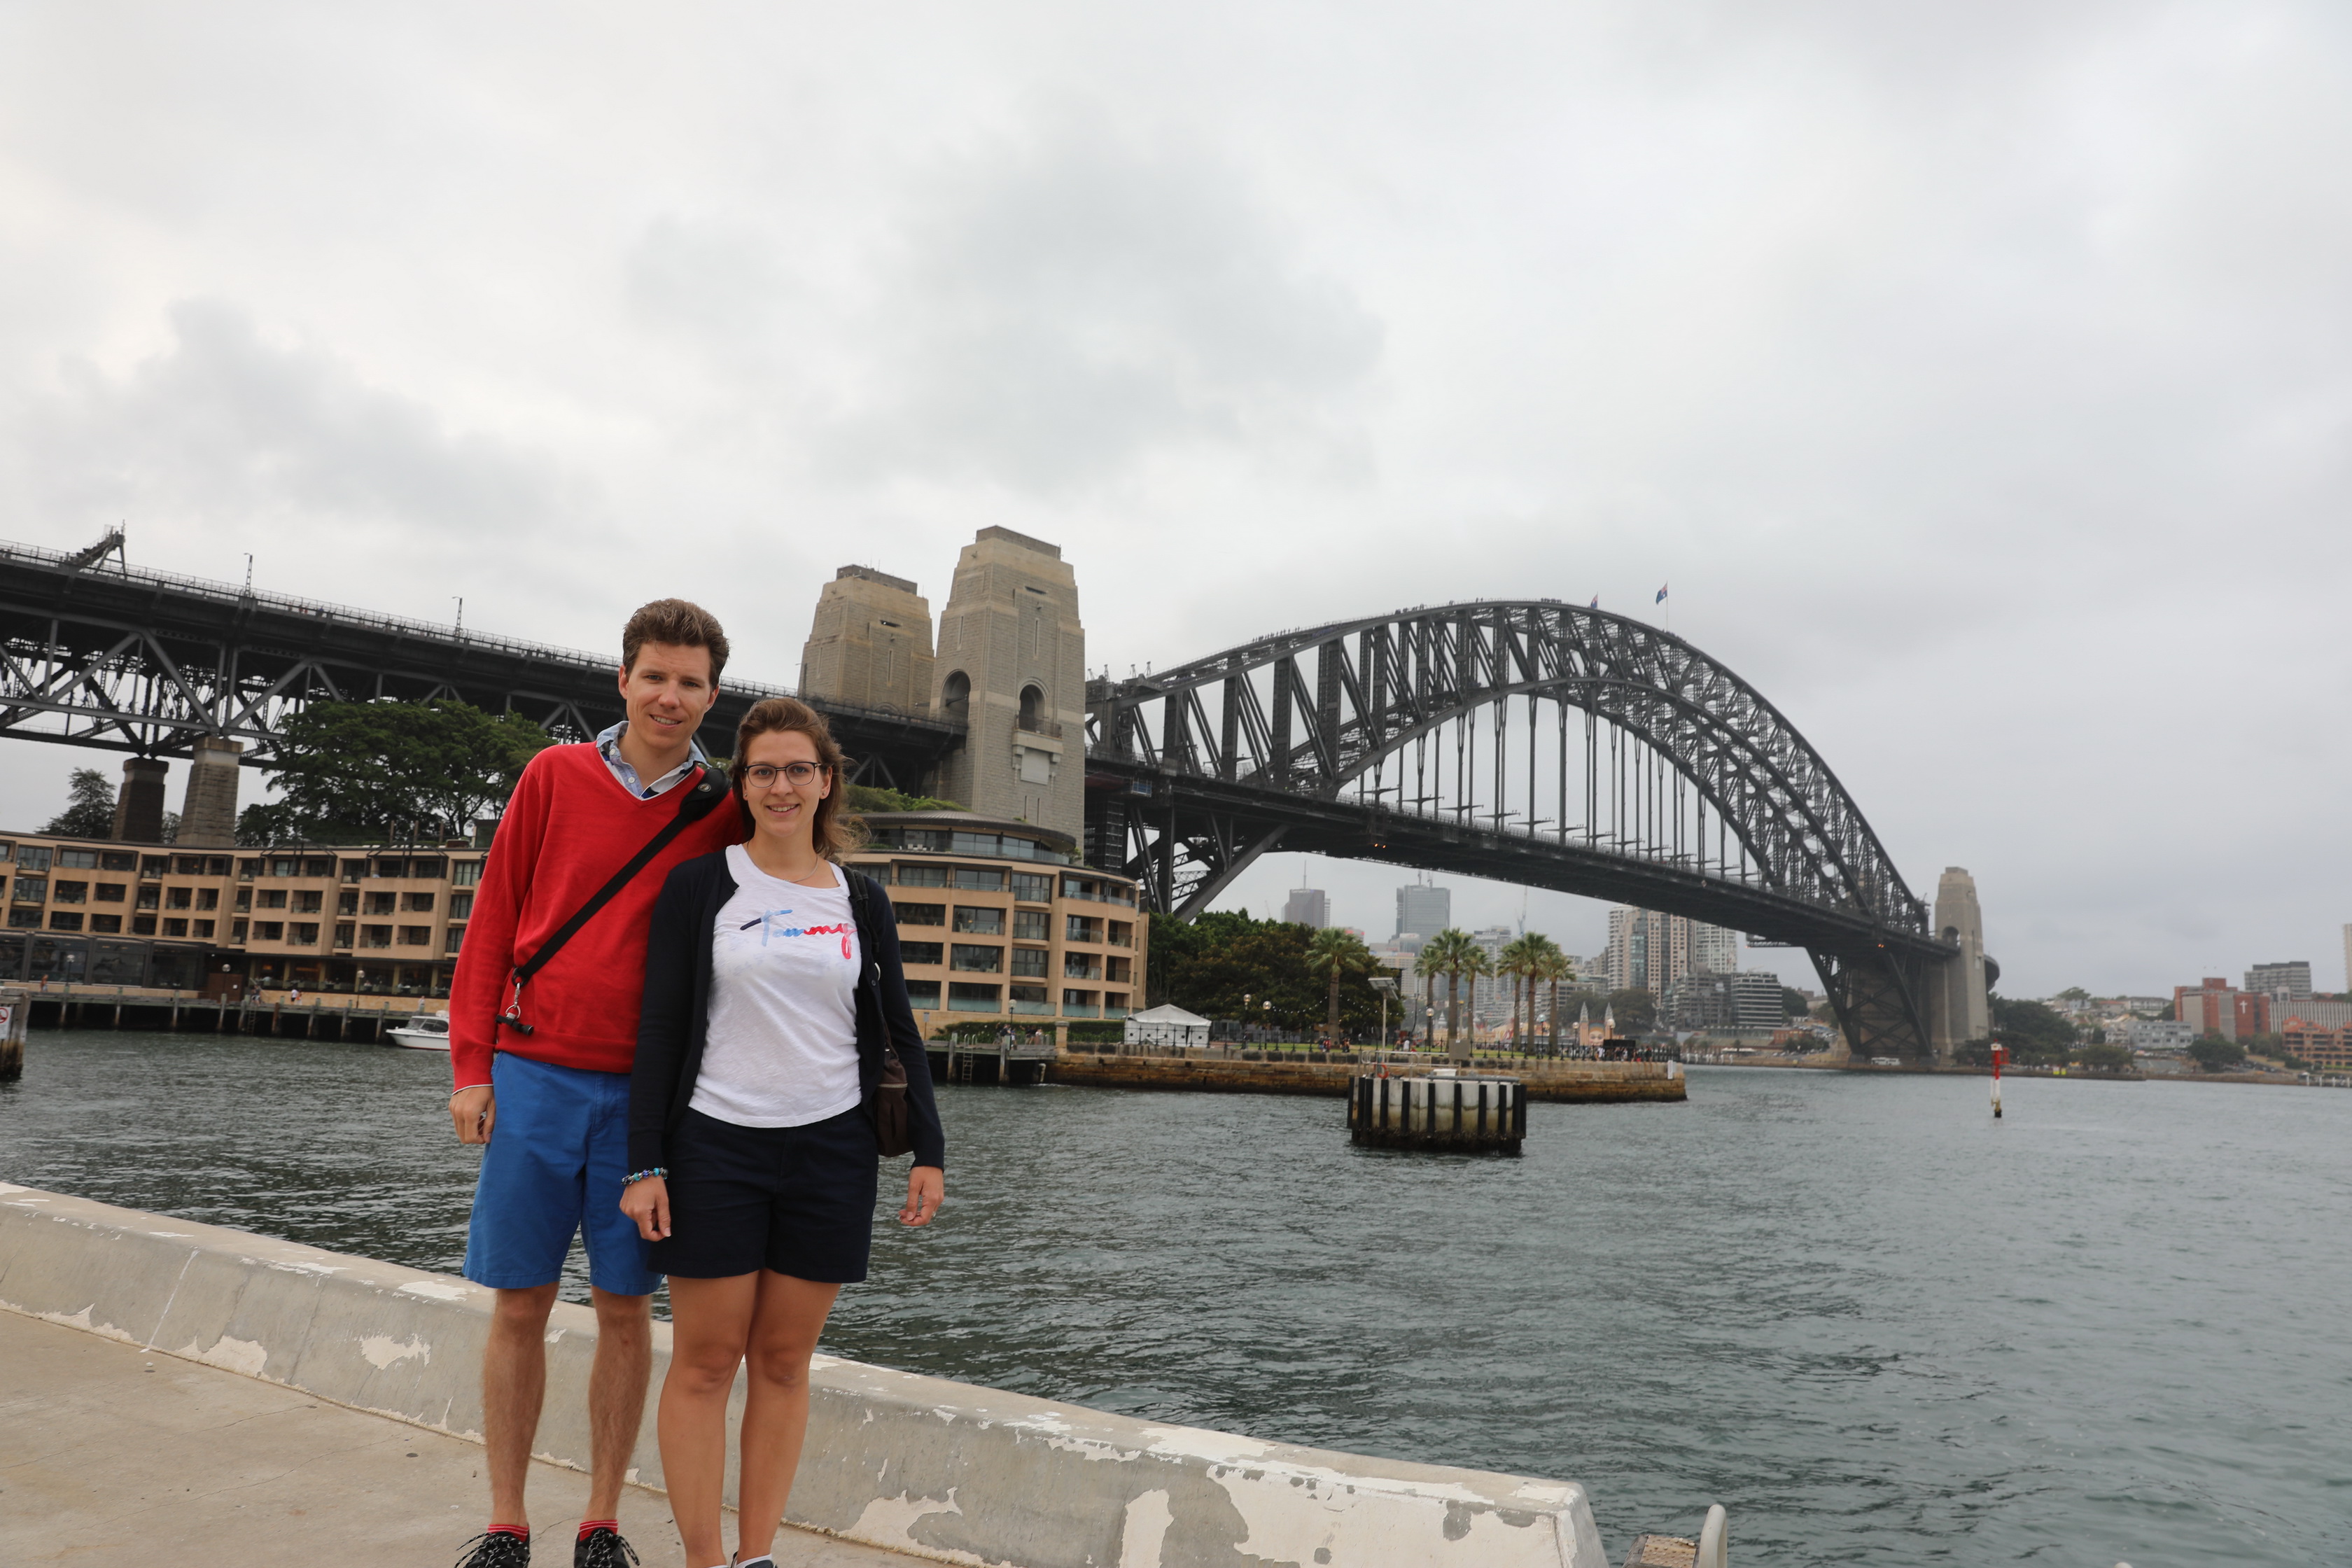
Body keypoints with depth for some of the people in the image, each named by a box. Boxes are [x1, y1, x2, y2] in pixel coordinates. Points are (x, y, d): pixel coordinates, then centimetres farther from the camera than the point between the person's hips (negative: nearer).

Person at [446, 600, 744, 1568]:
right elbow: (494, 920, 5)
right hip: (535, 1077, 0)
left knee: (624, 1306, 7)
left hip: (645, 1091, 0)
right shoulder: (555, 777, 3)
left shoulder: (721, 814, 2)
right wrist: (471, 1065, 0)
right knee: (519, 1305, 7)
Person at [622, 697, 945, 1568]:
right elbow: (661, 1027, -1)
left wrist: (928, 1152, 3)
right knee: (706, 1362, 1)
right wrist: (644, 1164, -6)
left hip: (831, 1152, 2)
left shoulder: (861, 902, 8)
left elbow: (899, 1032, 10)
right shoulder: (700, 886, 2)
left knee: (783, 1361, 8)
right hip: (716, 1145, -2)